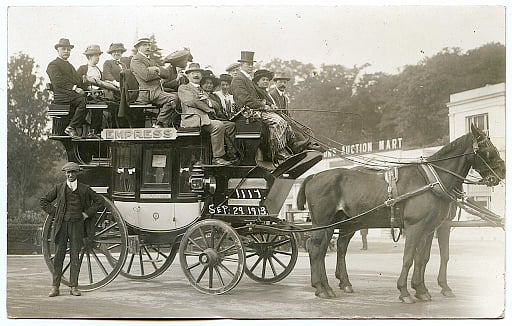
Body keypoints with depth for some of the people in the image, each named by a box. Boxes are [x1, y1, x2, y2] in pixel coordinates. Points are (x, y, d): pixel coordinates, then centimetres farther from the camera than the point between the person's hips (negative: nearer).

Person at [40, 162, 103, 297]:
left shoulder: (84, 189, 3)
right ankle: (55, 287, 4)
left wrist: (87, 213, 3)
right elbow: (43, 201, 11)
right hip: (61, 225, 0)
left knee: (75, 256, 1)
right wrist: (54, 213, 2)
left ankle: (74, 287, 7)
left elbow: (98, 201, 13)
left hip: (77, 225, 0)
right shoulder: (58, 188, 3)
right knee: (58, 255, 0)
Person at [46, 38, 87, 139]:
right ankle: (71, 128, -27)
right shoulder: (53, 65, 6)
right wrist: (74, 88, -20)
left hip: (74, 93, 7)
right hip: (62, 94, -7)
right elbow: (58, 82, -9)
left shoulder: (70, 66, 33)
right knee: (83, 101, -33)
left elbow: (78, 81, 24)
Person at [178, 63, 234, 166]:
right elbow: (191, 101, -5)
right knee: (218, 125, -31)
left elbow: (215, 106, 21)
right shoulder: (183, 88, 13)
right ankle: (217, 158, -28)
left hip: (206, 118, 7)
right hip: (192, 118, -7)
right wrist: (208, 109, -2)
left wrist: (207, 100, -1)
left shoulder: (202, 91, 34)